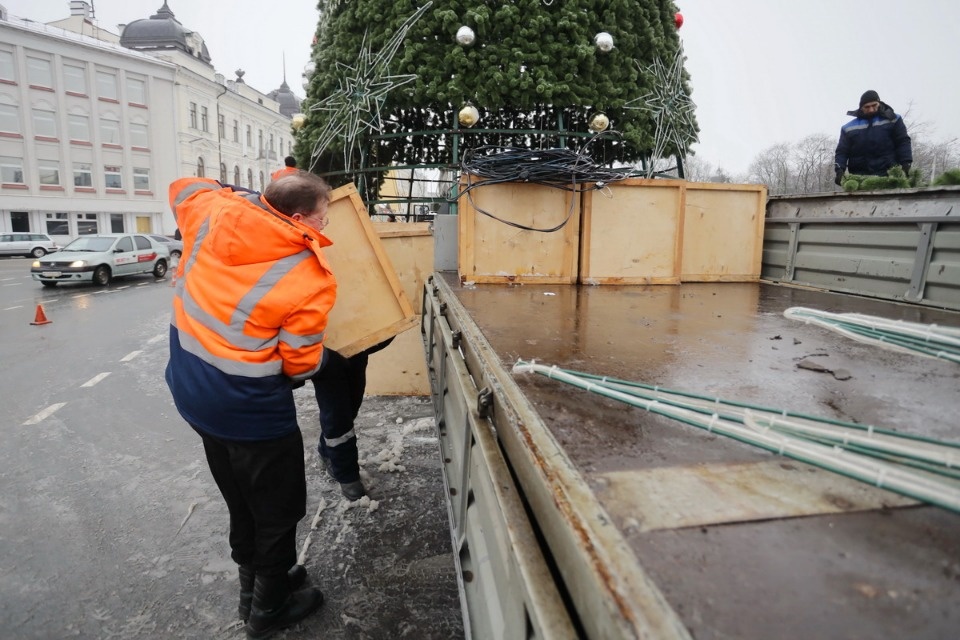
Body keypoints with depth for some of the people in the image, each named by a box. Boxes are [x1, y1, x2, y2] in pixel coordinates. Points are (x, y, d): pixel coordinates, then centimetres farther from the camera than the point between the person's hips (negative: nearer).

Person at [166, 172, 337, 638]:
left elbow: (183, 187, 18)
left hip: (191, 392, 8)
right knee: (279, 510, 16)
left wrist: (245, 198, 17)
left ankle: (254, 588, 46)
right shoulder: (311, 277, -20)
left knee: (241, 503, 26)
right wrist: (335, 357, 6)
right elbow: (300, 365, -14)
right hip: (250, 408, -7)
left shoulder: (213, 213, -6)